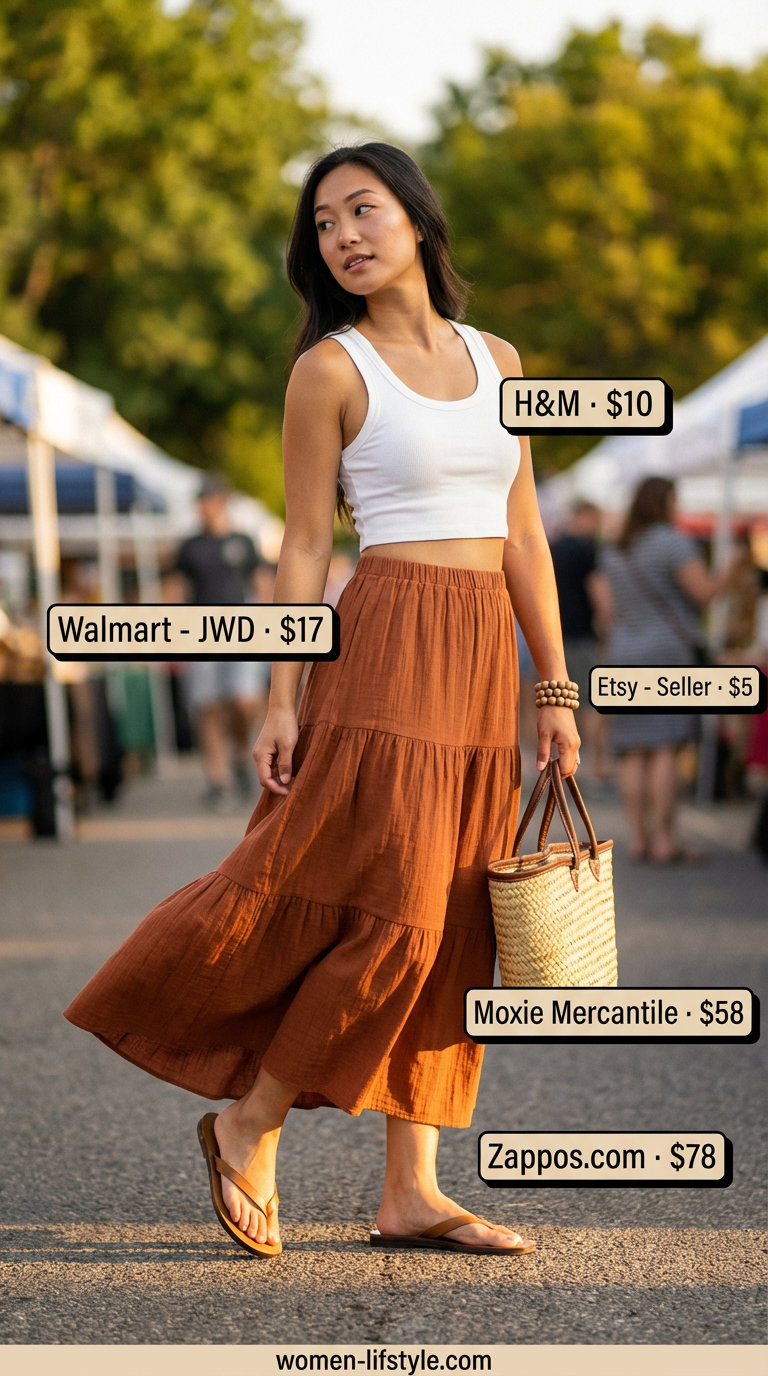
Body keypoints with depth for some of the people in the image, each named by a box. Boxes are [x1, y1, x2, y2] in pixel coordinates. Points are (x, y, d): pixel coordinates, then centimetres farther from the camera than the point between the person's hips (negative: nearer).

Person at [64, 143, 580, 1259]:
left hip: (483, 660, 6)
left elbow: (524, 538, 13)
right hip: (387, 647, -6)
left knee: (450, 931, 5)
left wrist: (555, 689, 10)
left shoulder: (496, 360, 13)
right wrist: (283, 703, -9)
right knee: (392, 914, -10)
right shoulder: (330, 369, -2)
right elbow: (303, 548, -3)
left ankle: (411, 1193, 10)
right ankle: (248, 1124, 9)